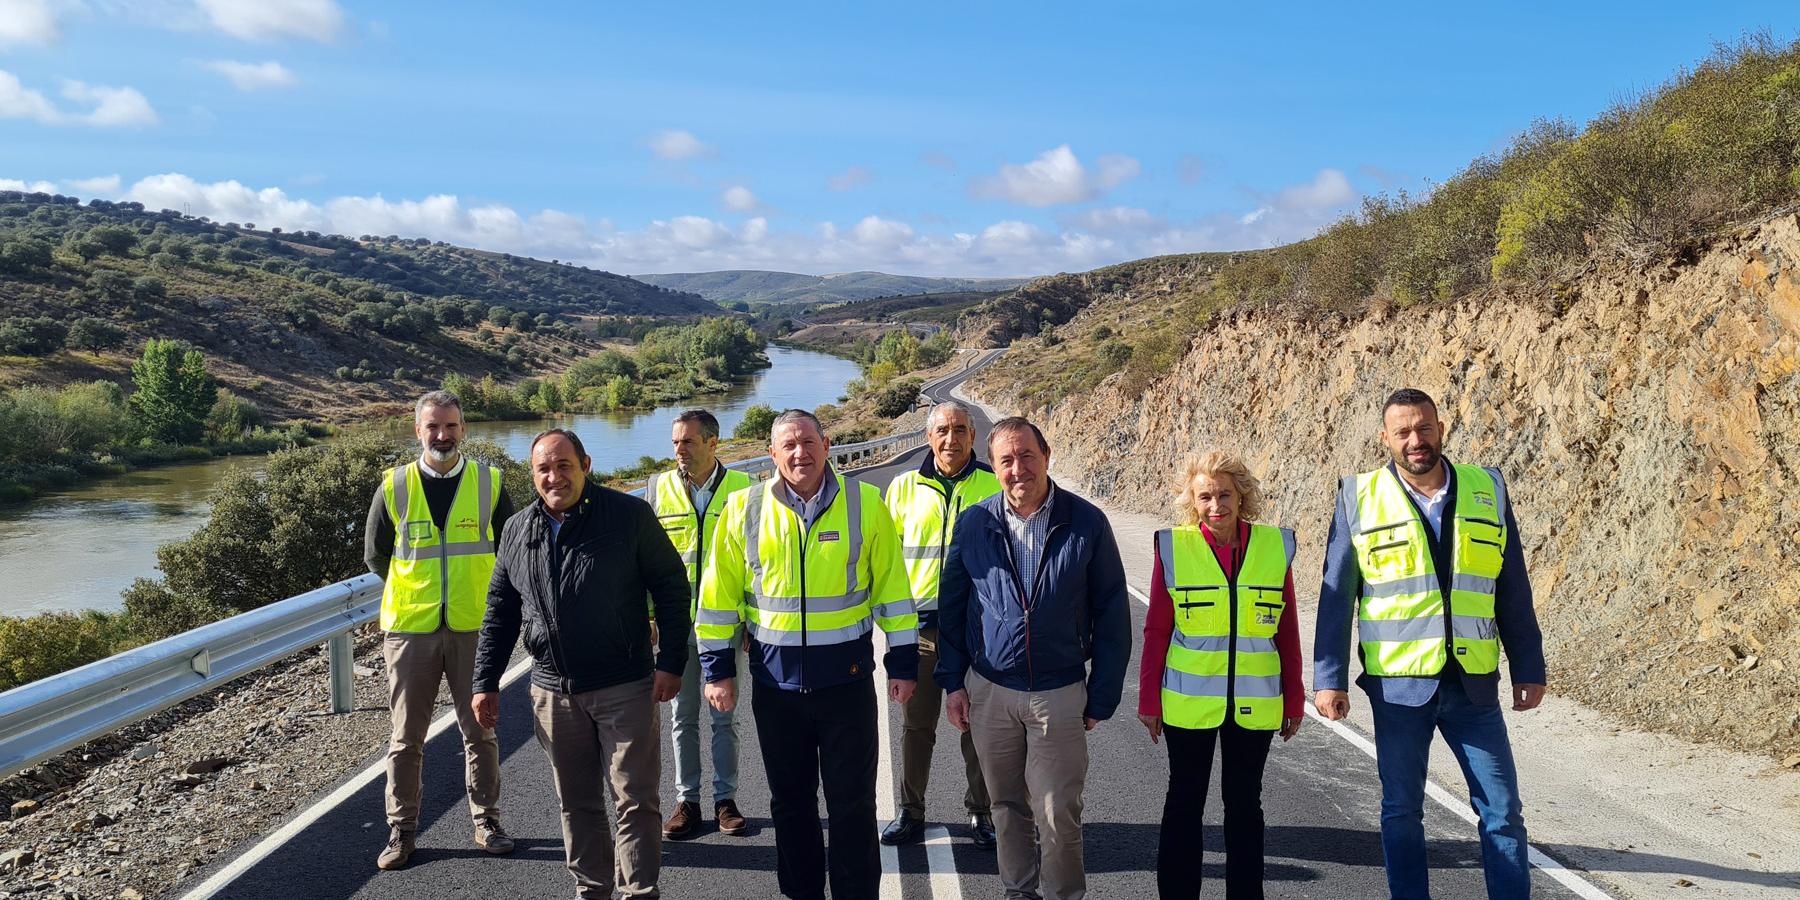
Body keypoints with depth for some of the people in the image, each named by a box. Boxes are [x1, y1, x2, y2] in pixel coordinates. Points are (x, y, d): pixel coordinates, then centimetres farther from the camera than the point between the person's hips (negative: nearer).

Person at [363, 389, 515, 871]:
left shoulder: (489, 483, 0)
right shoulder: (394, 486, 1)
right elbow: (375, 555, 12)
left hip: (474, 627, 0)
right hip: (410, 628, 0)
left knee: (480, 731, 8)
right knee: (405, 736, 7)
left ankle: (486, 821, 22)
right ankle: (401, 829, 20)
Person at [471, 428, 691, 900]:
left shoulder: (630, 515, -8)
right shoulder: (518, 530, 5)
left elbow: (672, 587, -5)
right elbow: (499, 611, 13)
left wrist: (671, 662, -9)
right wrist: (486, 681, 11)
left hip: (625, 688, -4)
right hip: (552, 691, 4)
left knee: (635, 799, 1)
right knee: (576, 802, 14)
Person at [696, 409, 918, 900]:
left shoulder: (865, 503, -4)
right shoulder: (744, 508, -2)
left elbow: (892, 584, 1)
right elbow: (721, 592, 4)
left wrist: (903, 661, 1)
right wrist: (717, 668, 3)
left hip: (847, 675, -1)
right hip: (775, 678, 2)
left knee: (853, 802, 7)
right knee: (790, 801, 16)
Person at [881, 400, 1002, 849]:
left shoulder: (993, 487, 0)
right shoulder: (905, 487, 4)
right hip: (919, 625, 2)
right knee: (916, 724, 10)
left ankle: (979, 812, 24)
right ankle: (910, 812, 24)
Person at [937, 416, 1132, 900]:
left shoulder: (1087, 523, -7)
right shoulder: (974, 523, -1)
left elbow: (1111, 615, -2)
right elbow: (951, 606, 8)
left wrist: (1102, 696, -1)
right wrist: (953, 682, 5)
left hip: (1060, 693, -2)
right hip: (989, 691, 2)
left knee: (1059, 816, 0)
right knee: (1008, 807, 15)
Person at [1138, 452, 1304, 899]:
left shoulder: (1275, 546, -2)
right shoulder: (1173, 547, -8)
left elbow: (1287, 632, 4)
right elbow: (1156, 631, -2)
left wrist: (1294, 700, 6)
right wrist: (1149, 699, -2)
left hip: (1254, 705, 2)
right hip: (1189, 704, -2)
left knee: (1244, 803, 14)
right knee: (1185, 802, 10)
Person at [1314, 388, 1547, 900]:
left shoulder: (1487, 490, 4)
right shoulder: (1359, 498, -2)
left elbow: (1513, 591, 9)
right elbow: (1336, 597, -1)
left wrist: (1529, 668, 8)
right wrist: (1329, 678, -4)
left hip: (1474, 685, 2)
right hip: (1398, 685, -1)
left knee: (1503, 811, 6)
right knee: (1401, 812, 9)